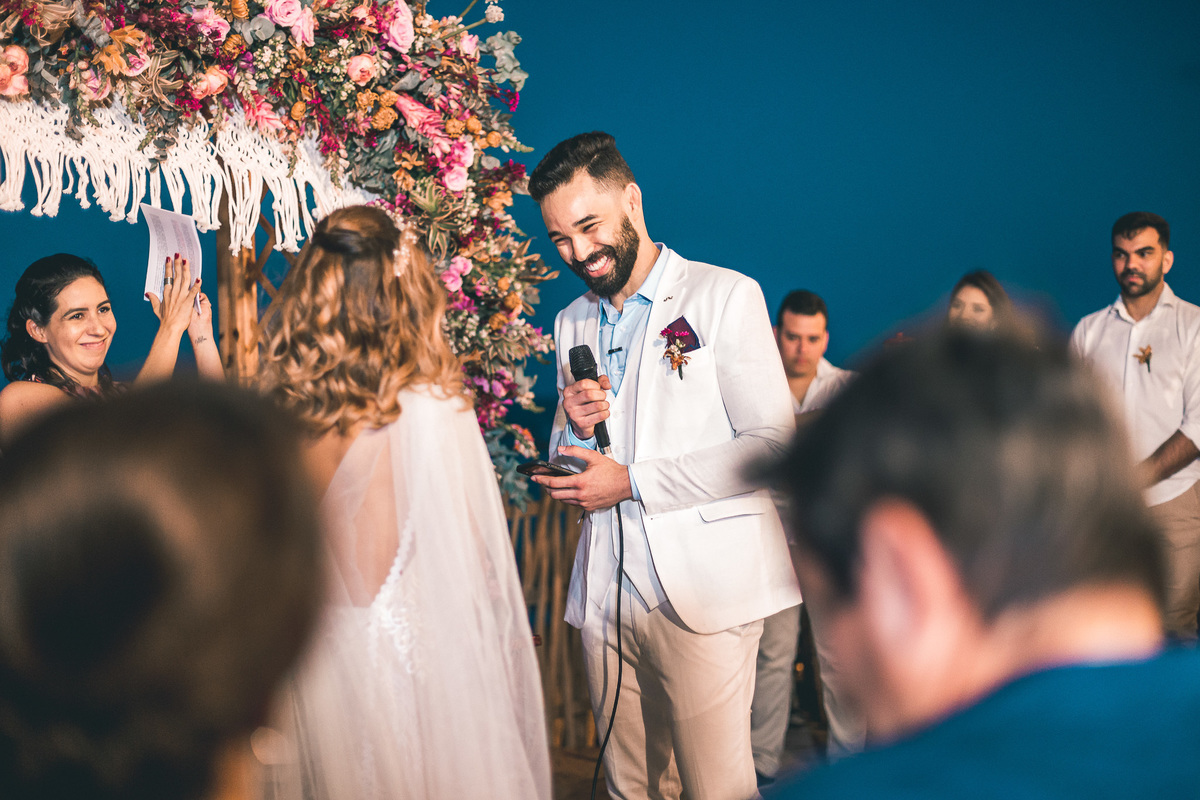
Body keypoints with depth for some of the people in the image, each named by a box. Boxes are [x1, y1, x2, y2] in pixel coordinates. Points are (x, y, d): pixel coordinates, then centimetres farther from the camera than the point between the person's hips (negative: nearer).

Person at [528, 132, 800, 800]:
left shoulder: (725, 295, -3)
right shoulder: (572, 325, 16)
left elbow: (773, 445, -11)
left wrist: (630, 482, -11)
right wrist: (575, 429, -2)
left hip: (704, 592, -5)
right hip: (606, 595, 6)